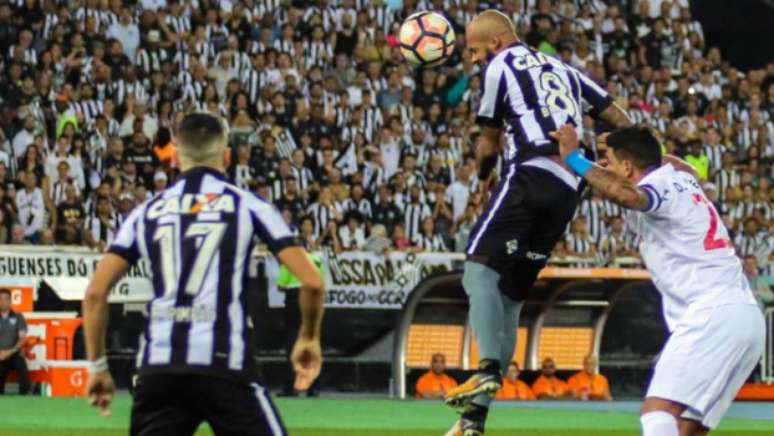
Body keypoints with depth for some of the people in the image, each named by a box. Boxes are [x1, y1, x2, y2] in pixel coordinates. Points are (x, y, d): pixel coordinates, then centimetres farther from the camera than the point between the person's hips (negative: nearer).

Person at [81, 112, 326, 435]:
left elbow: (95, 293, 8)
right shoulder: (247, 204, 6)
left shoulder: (147, 211, 14)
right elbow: (312, 282, 0)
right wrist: (309, 339, 16)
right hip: (224, 364, -3)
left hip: (157, 370, 3)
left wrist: (97, 366, 17)